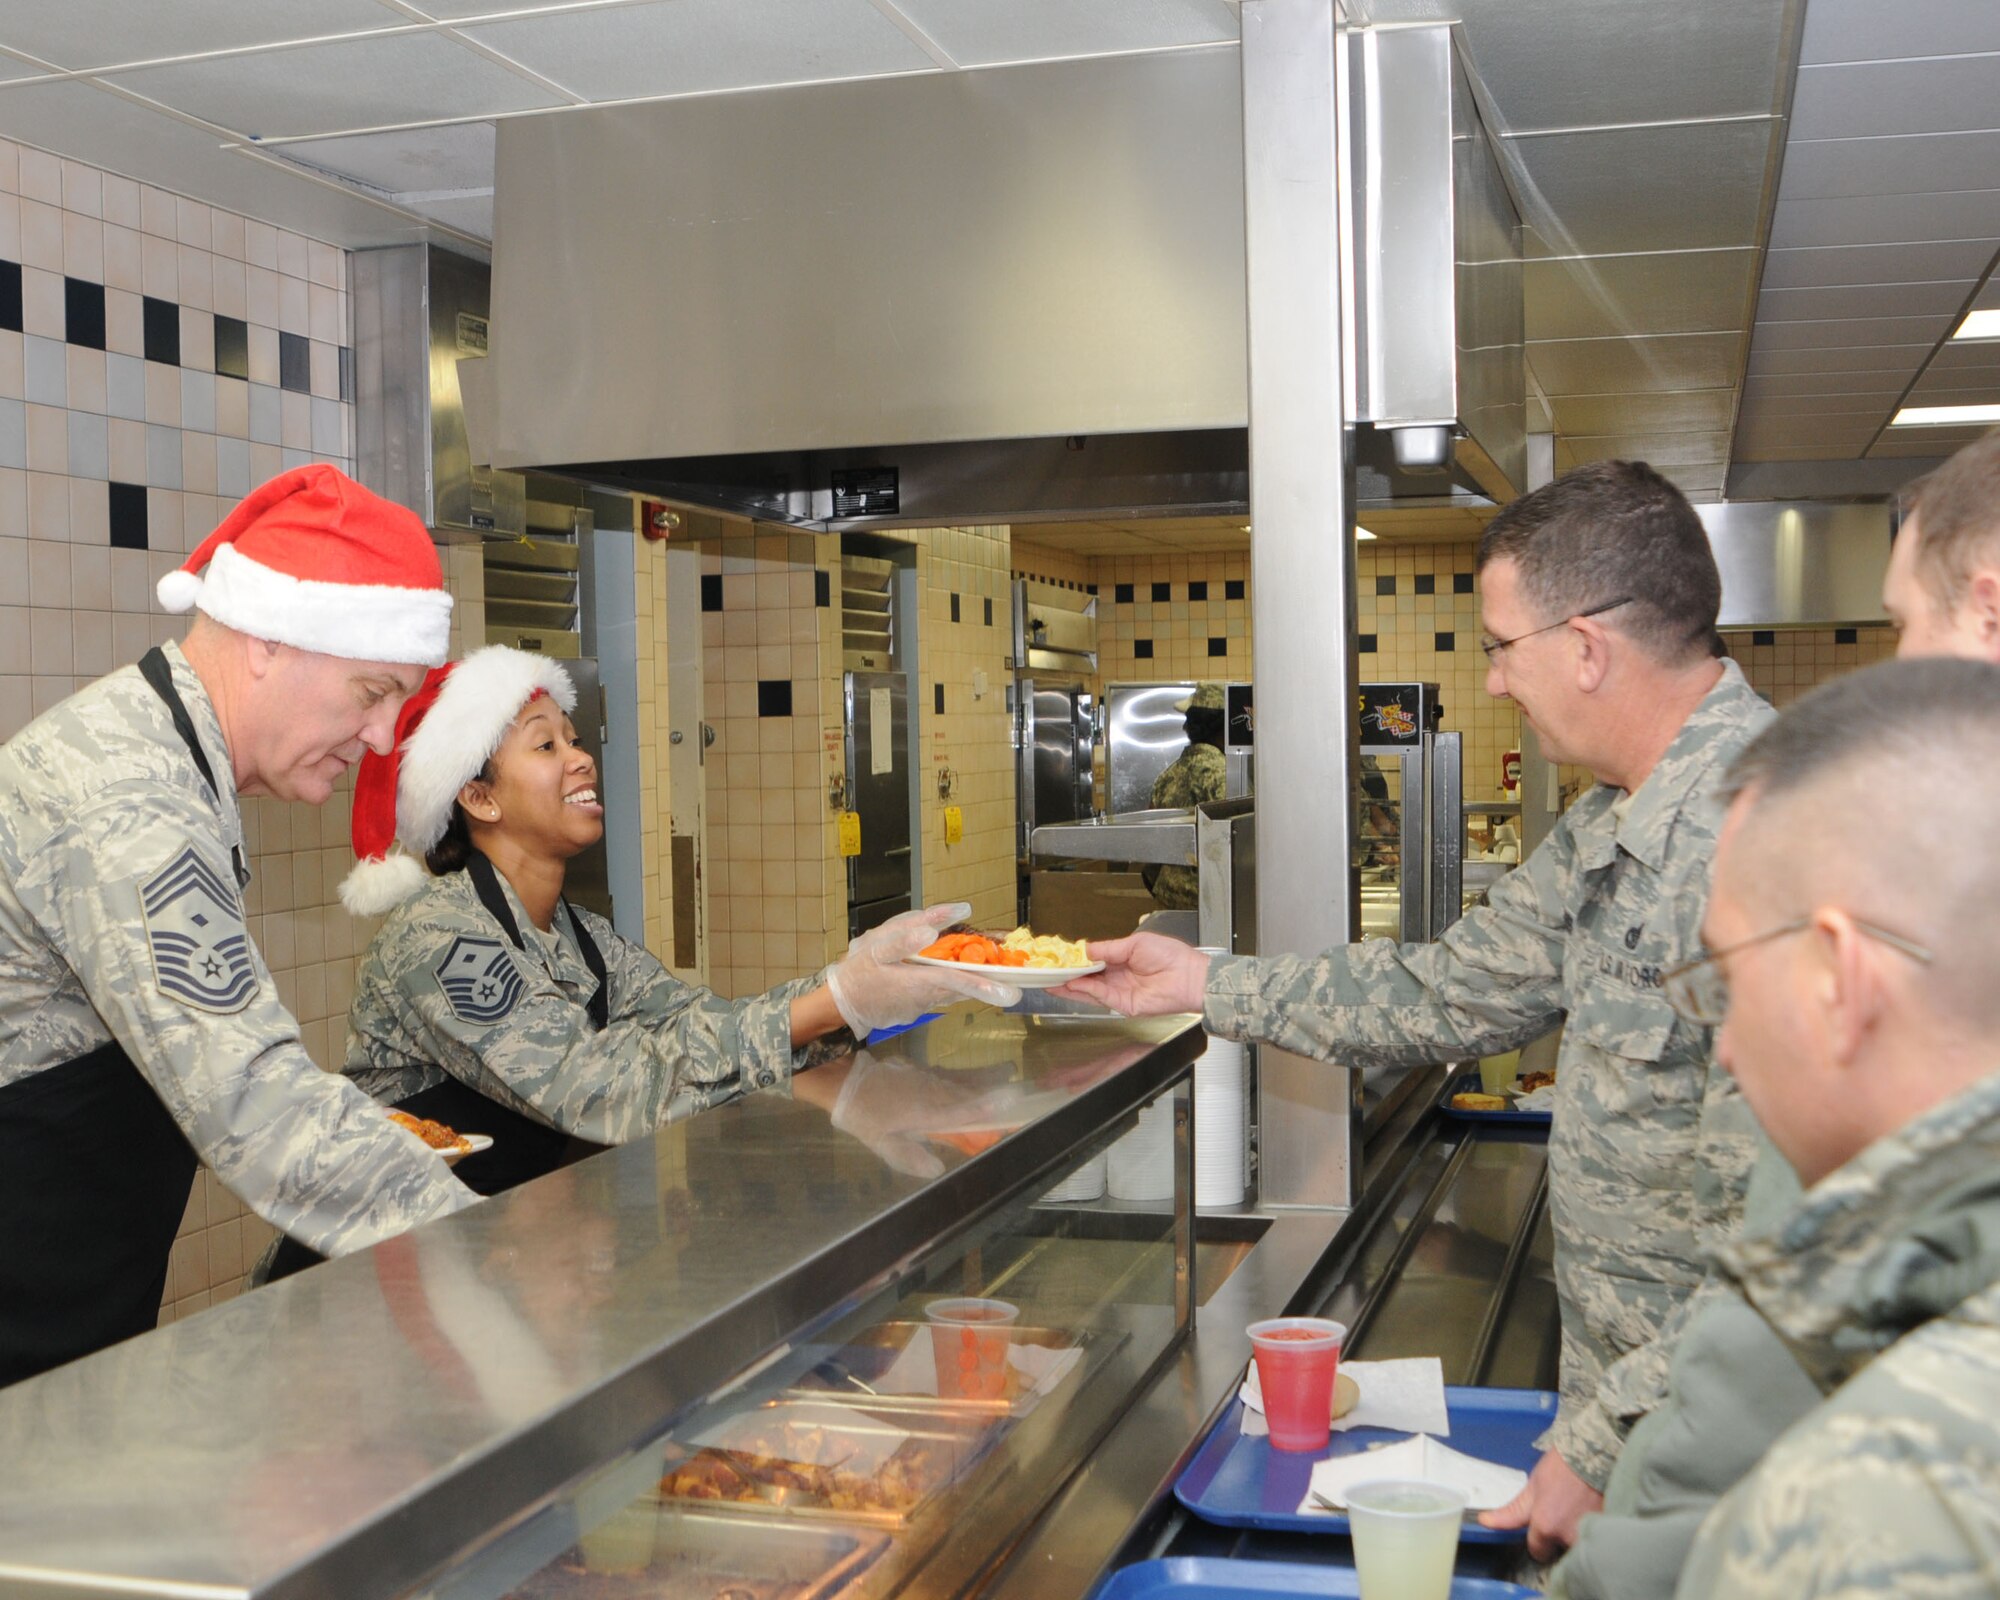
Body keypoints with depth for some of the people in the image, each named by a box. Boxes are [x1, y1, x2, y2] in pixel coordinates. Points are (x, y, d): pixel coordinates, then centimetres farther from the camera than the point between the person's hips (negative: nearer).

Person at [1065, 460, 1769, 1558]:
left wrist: (1608, 1454, -21)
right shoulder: (1613, 827, 7)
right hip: (1625, 1398, 9)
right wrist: (1204, 984, 18)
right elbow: (1455, 993, 16)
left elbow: (1776, 1229, -29)